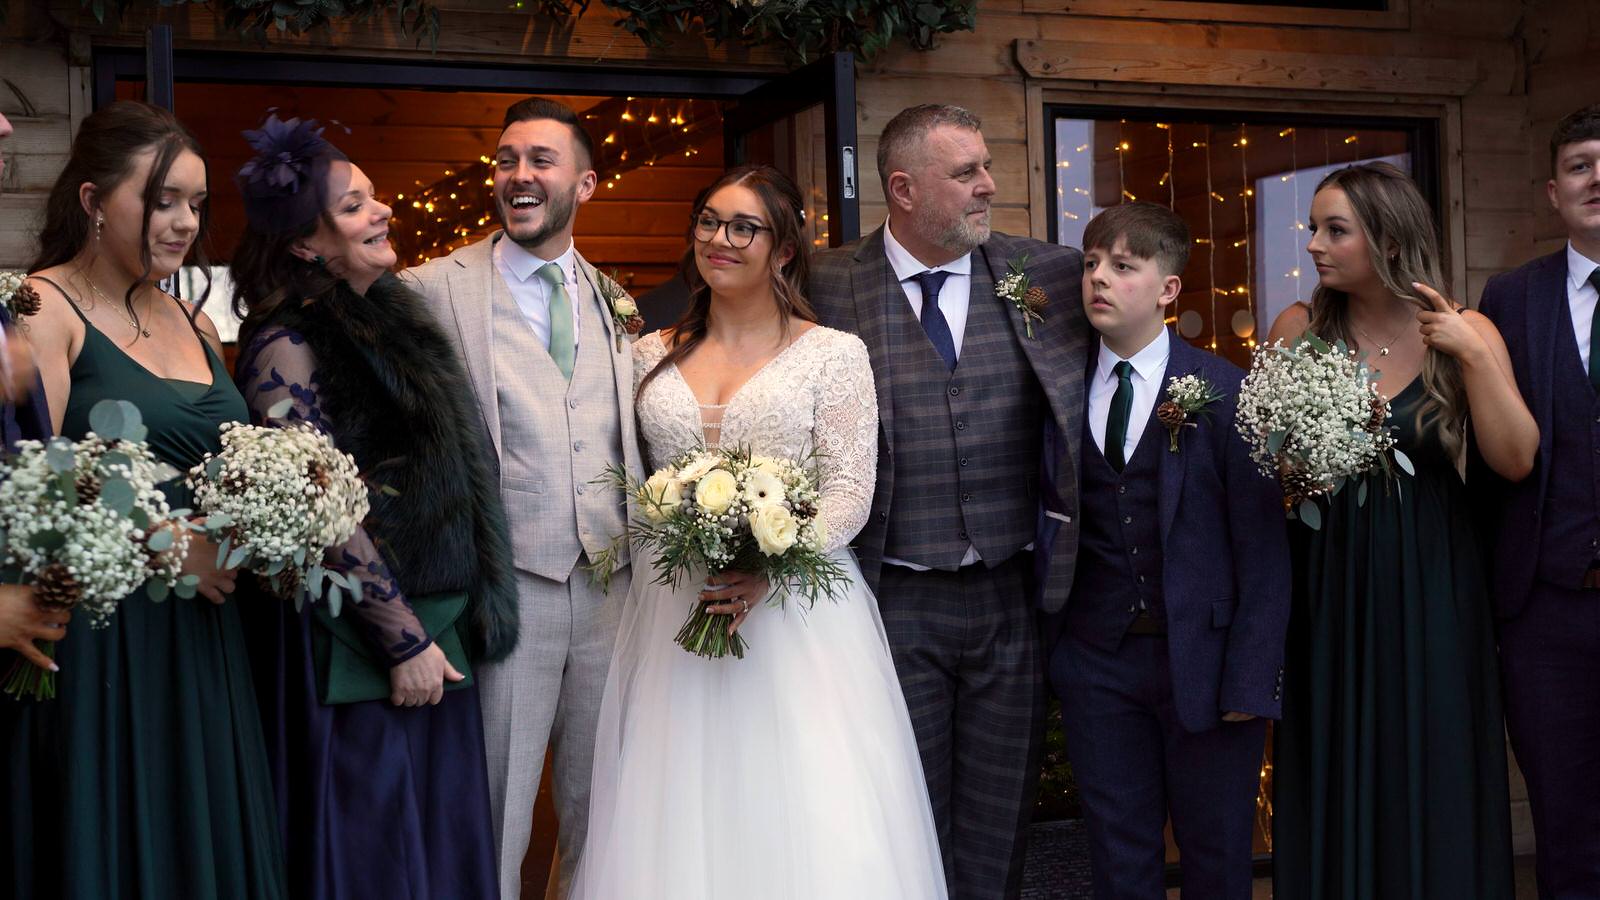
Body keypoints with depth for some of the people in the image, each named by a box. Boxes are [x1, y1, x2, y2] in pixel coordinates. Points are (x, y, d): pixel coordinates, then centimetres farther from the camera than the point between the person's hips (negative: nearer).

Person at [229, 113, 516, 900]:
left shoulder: (394, 317, 11)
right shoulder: (286, 346, -13)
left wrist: (448, 623, 11)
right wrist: (404, 641, -14)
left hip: (436, 632, 8)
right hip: (355, 650, -7)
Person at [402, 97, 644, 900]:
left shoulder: (613, 299, 12)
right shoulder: (436, 289, -3)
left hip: (612, 587, 4)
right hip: (505, 589, -4)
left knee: (600, 808, 13)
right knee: (493, 811, 5)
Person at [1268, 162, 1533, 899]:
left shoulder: (1465, 333, -3)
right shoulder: (1299, 329, -2)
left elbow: (1515, 461, -11)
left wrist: (1473, 355, -19)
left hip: (1429, 587, -1)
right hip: (1327, 582, 1)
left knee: (1429, 781, 7)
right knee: (1334, 785, 8)